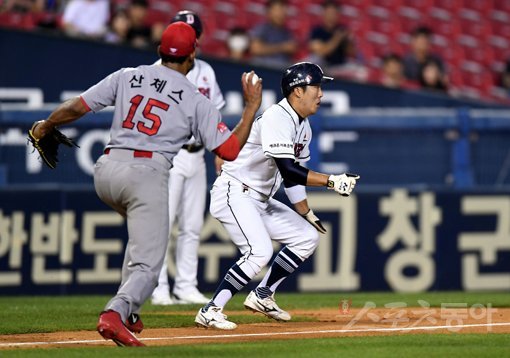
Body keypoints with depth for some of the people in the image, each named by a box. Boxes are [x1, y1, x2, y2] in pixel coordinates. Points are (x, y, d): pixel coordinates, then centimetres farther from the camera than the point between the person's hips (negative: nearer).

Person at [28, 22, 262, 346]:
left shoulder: (127, 77, 14)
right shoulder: (196, 99, 6)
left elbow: (77, 106, 10)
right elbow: (230, 149, 3)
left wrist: (46, 126, 29)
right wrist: (252, 106, 15)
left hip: (105, 172, 5)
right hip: (147, 174, -5)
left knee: (143, 231, 32)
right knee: (147, 265, -6)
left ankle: (130, 312, 23)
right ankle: (116, 313, -36)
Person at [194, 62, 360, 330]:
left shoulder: (303, 127, 10)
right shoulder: (277, 118, -21)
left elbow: (294, 173, 18)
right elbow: (287, 170, -31)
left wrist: (306, 214, 14)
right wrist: (331, 181, -31)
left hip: (261, 201, 10)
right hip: (234, 195, -10)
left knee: (307, 236, 9)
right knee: (259, 251, -25)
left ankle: (262, 296, 16)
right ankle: (210, 312, -21)